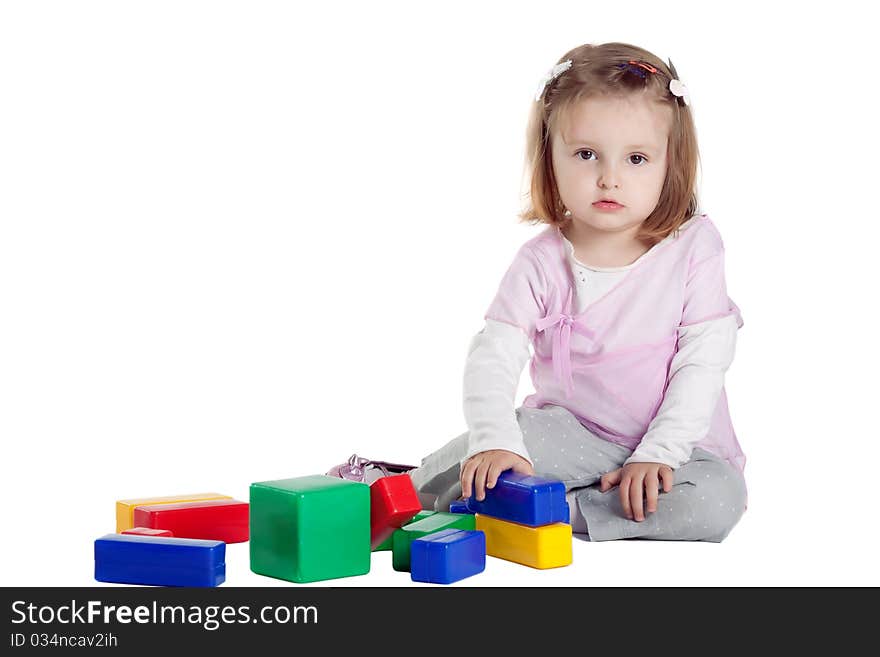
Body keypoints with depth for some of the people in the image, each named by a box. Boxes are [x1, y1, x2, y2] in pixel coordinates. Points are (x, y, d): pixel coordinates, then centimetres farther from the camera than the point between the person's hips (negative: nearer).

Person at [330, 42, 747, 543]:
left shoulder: (693, 247, -9)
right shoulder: (542, 262, -8)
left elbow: (703, 362, -11)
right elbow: (493, 359, -17)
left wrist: (658, 455, -21)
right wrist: (495, 442, -36)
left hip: (677, 442, 0)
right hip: (577, 434, 0)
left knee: (718, 498, -30)